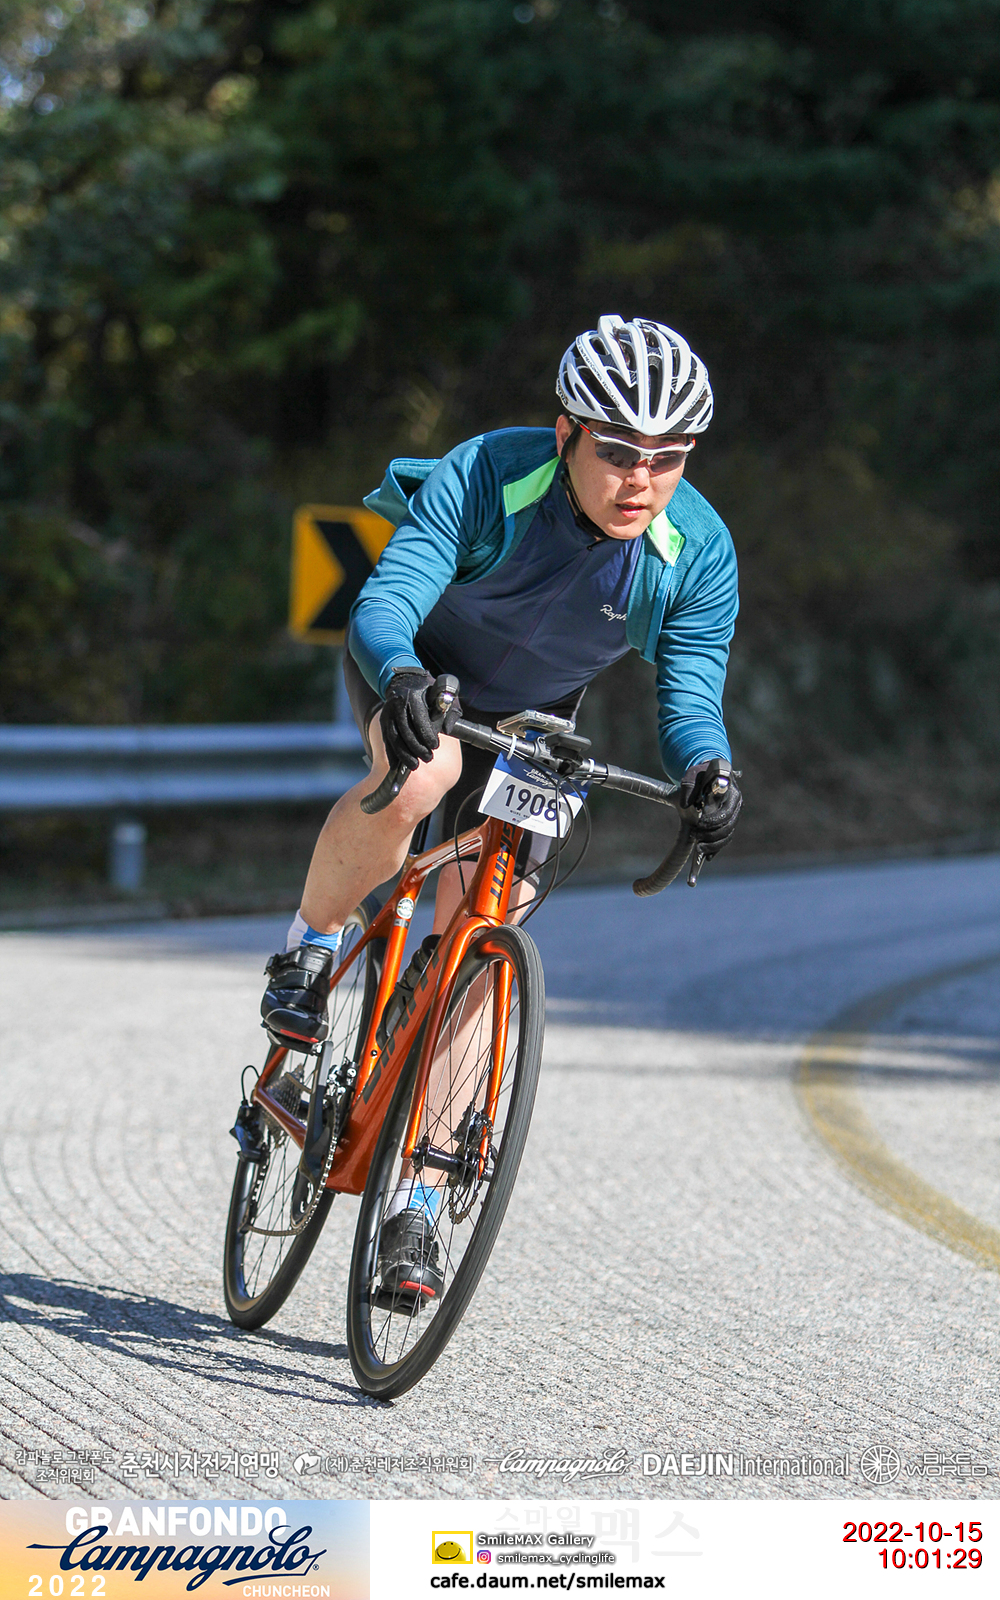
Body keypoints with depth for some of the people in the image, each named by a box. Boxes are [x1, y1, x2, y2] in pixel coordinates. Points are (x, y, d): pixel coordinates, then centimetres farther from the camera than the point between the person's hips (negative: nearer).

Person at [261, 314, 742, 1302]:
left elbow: (689, 693, -21)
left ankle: (413, 1207, 5)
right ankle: (308, 952, -9)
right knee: (418, 779, -38)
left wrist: (703, 768, -44)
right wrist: (400, 678, -60)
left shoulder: (700, 553, -24)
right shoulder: (482, 479, -32)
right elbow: (385, 602, -37)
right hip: (414, 674, -3)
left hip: (532, 722, 3)